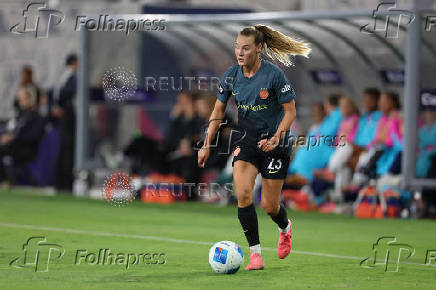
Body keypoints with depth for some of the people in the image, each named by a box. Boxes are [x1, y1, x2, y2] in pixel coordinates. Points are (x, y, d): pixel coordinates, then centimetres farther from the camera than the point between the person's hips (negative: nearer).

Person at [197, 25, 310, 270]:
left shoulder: (274, 75, -17)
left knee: (270, 205, 1)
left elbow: (290, 111, -11)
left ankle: (285, 227, 38)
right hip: (247, 140, 4)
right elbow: (218, 110, 9)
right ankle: (255, 253, -12)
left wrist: (277, 137, -24)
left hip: (275, 142, -3)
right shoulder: (231, 76, -3)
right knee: (243, 193, -19)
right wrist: (207, 144, 4)